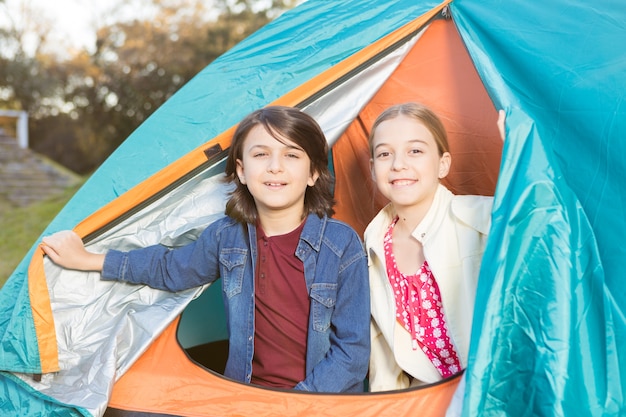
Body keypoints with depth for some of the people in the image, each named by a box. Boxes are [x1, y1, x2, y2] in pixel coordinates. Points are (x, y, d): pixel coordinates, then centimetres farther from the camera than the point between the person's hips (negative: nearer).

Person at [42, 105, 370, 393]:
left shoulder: (343, 246, -13)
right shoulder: (226, 236, -1)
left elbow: (352, 350, -10)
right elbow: (171, 269, 19)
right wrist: (89, 260, 15)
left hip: (324, 401, -1)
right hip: (246, 397, 2)